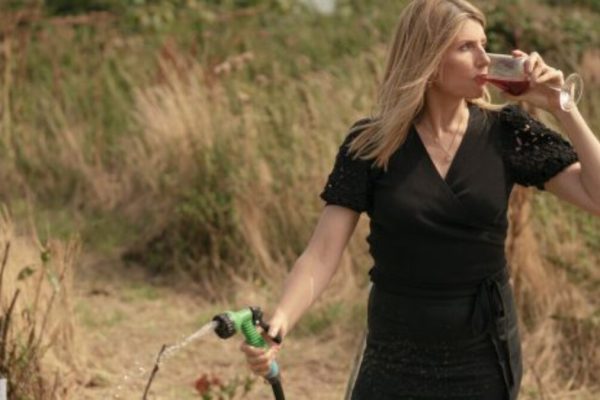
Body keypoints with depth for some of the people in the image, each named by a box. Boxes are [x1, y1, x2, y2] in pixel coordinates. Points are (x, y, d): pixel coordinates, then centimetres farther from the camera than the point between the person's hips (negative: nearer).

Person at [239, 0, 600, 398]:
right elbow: (322, 253, -13)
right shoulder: (371, 144, -7)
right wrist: (278, 323, -29)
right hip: (397, 361, -1)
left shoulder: (504, 133, -3)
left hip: (484, 359, 1)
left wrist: (562, 108, -15)